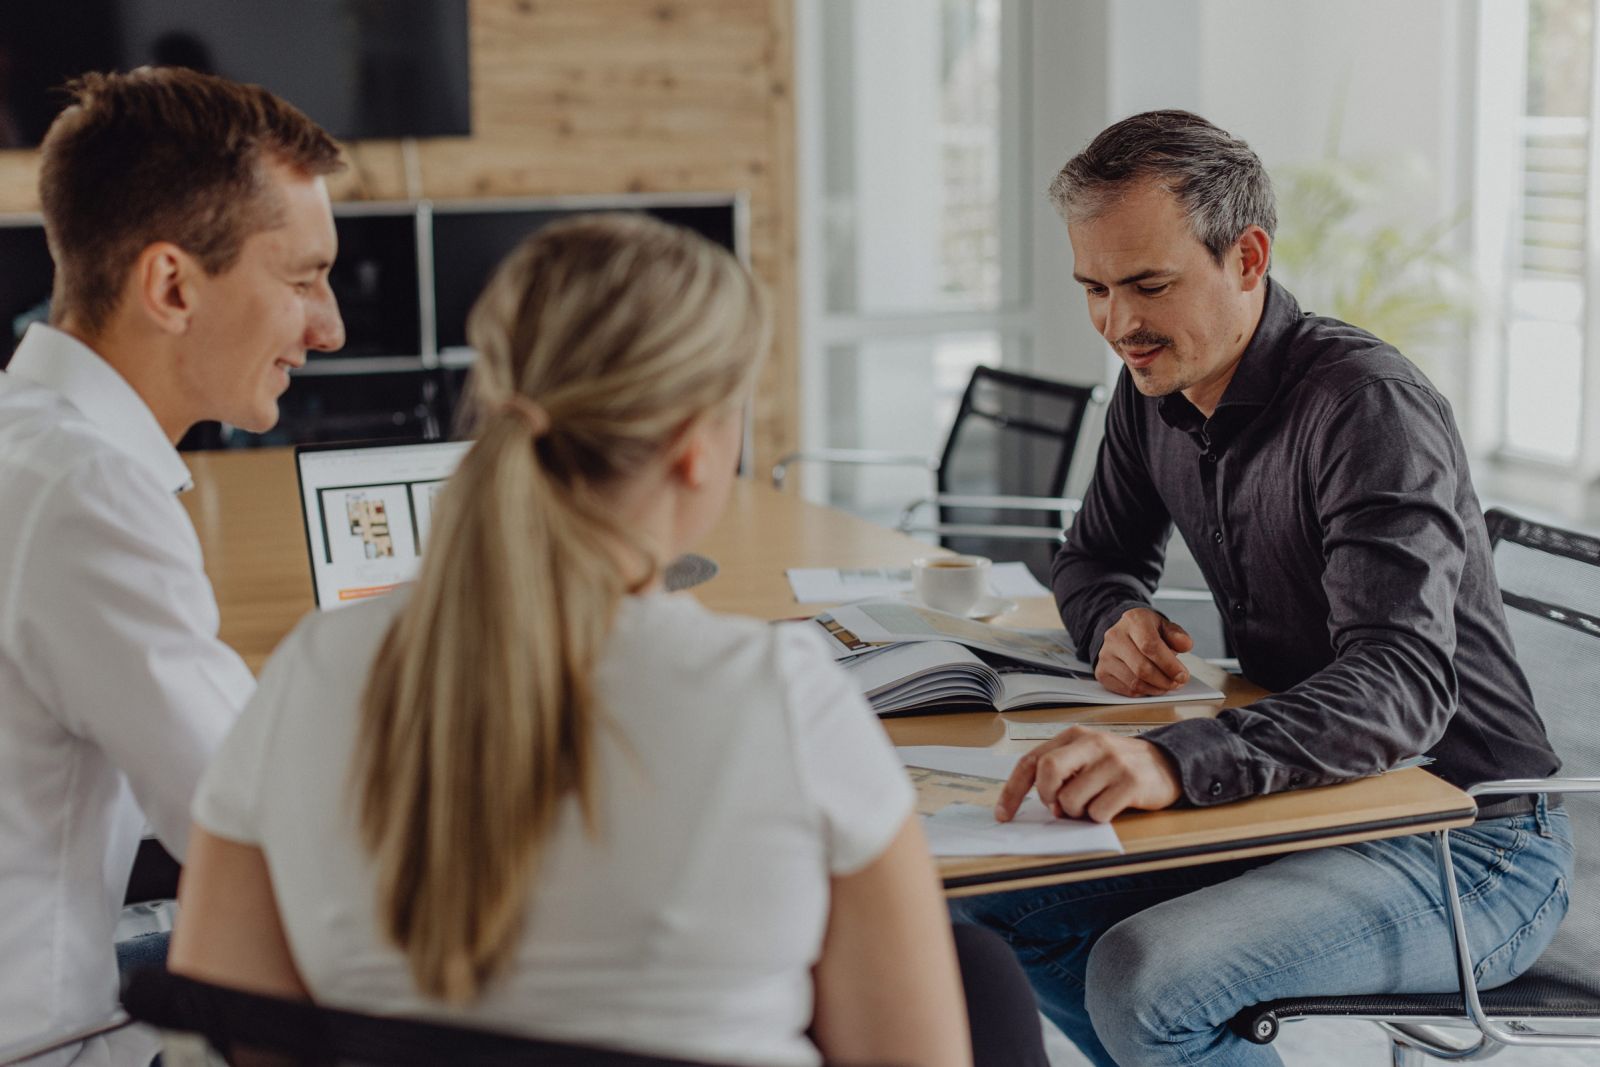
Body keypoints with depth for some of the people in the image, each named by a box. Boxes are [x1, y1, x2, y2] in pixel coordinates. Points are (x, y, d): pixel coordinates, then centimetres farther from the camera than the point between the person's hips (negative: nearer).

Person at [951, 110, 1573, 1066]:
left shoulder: (1369, 406, -21)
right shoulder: (1155, 389, 4)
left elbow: (1402, 683, -34)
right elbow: (1099, 557, 21)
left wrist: (1176, 760, -50)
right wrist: (1118, 617, -5)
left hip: (1470, 849, -8)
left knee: (1144, 980, -28)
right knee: (997, 897, -1)